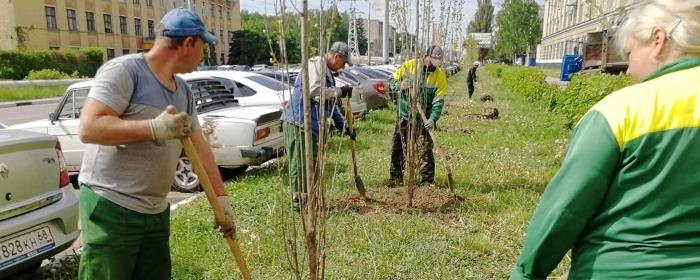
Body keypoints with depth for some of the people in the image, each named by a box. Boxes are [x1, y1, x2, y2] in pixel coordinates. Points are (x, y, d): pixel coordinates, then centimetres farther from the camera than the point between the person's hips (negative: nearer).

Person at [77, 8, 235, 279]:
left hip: (156, 212, 8)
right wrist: (155, 128, -25)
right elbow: (89, 128, -21)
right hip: (111, 208, -7)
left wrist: (221, 197, 9)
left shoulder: (183, 91, 11)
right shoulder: (124, 70, -13)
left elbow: (200, 146, 11)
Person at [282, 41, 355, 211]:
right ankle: (298, 201, -1)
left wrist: (344, 126, 26)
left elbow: (332, 105, 28)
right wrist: (340, 92, -14)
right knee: (299, 163, -6)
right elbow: (314, 90, -24)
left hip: (312, 125, 10)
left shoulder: (329, 73, 23)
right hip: (299, 121, -10)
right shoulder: (315, 64, -7)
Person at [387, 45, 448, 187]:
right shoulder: (409, 65, -6)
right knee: (398, 148, 10)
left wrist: (433, 118, -29)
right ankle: (396, 178, 24)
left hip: (424, 118, -2)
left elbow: (438, 101, -15)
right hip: (404, 115, 2)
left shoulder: (440, 76, -10)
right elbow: (392, 81, 2)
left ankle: (427, 181, 6)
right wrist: (401, 85, -21)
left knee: (426, 149, -5)